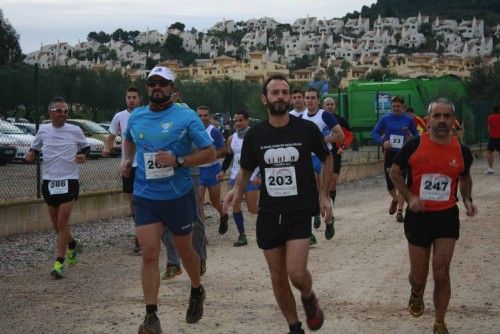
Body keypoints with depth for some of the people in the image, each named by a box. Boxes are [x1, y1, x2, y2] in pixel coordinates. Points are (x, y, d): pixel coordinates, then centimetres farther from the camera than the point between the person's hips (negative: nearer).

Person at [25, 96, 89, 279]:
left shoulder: (75, 131, -2)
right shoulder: (43, 130, 4)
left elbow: (86, 146, 15)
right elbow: (35, 147, 18)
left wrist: (83, 155, -6)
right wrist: (31, 153, -4)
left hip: (69, 180, -3)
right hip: (49, 181, 3)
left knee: (62, 223, -10)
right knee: (56, 224, 12)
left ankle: (59, 262, -6)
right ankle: (73, 245, 41)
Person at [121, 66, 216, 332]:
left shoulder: (186, 117, -8)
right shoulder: (135, 117, 5)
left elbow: (210, 153, -8)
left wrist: (178, 160, -20)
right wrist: (128, 160, 10)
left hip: (178, 195, -2)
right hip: (145, 197, 2)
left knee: (184, 250, 15)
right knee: (149, 254, -8)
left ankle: (197, 291, 43)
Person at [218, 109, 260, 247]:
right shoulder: (231, 139, 8)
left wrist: (259, 176, -17)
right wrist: (223, 170, 2)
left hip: (251, 177, -5)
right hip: (236, 177, 5)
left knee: (252, 208, -4)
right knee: (235, 207, -1)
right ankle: (242, 236, 7)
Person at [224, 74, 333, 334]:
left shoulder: (306, 129, -6)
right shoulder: (255, 134, 0)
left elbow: (327, 159, 11)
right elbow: (245, 169, 14)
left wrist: (323, 194, 4)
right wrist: (237, 189, -7)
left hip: (299, 212, -3)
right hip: (269, 213, 3)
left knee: (296, 273, -18)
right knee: (278, 279, 8)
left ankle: (309, 298, 16)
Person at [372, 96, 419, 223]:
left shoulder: (408, 119, 0)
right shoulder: (385, 119, 0)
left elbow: (415, 134, 10)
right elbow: (374, 133, 4)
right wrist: (383, 141, -15)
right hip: (389, 154, 1)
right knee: (390, 183, 3)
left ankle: (400, 211, 2)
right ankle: (395, 199, 35)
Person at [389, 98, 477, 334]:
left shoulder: (461, 151, -2)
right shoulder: (414, 146, -10)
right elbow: (394, 172, 2)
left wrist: (467, 199, 1)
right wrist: (409, 197, -11)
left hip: (447, 217, 1)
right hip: (418, 217, -1)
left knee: (441, 274, -4)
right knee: (418, 276, 9)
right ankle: (416, 294, 47)